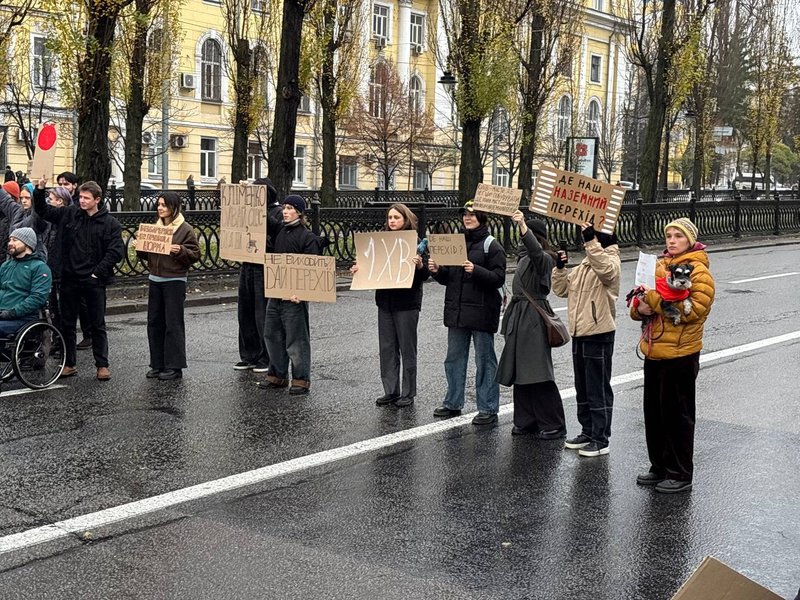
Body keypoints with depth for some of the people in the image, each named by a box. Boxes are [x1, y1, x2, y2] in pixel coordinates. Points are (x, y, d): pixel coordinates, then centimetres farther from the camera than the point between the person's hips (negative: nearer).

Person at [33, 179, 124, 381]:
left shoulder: (110, 223, -6)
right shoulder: (70, 214, 4)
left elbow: (116, 251, -10)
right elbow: (44, 211, 13)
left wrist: (98, 272, -13)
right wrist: (40, 191, -3)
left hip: (94, 281, -3)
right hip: (70, 279, 4)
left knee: (97, 325, 5)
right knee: (67, 323, 10)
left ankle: (102, 365, 13)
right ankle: (69, 363, 20)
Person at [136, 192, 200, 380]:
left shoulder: (185, 229, -6)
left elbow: (195, 255, -8)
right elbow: (146, 255, 19)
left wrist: (181, 251, -25)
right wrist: (140, 248, -1)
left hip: (174, 281, -7)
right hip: (155, 280, 7)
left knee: (173, 324, -3)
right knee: (154, 323, 8)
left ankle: (174, 367, 3)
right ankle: (158, 365, 17)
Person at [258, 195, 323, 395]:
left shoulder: (308, 237, -10)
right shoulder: (280, 233, 14)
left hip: (295, 296, -8)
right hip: (275, 293, 8)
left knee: (296, 339, -2)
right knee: (273, 336, 13)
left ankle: (301, 380, 6)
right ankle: (277, 375, 25)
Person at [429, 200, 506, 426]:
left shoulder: (492, 246, -5)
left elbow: (498, 278, -13)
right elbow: (448, 278, 17)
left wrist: (476, 270, -26)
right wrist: (437, 271, -3)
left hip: (481, 311, -7)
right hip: (456, 310, 7)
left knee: (484, 360, 0)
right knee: (454, 358, 13)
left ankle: (488, 409, 6)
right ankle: (453, 403, 25)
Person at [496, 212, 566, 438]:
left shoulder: (544, 258, -12)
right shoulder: (525, 257, 15)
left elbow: (535, 249, -34)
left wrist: (522, 226, -47)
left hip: (534, 319, -9)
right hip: (519, 317, 9)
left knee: (538, 374, -8)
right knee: (520, 373, 10)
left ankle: (553, 425, -2)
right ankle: (526, 422, 18)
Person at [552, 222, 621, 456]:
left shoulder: (611, 263, -10)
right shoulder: (583, 266, 16)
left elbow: (605, 269, -35)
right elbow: (562, 289, 16)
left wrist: (591, 241, -40)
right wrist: (560, 268, -1)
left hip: (599, 336, -9)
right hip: (579, 335, 9)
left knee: (599, 390, -2)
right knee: (582, 389, 16)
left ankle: (601, 439, 4)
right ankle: (588, 432, 26)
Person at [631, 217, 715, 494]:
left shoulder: (698, 271, -10)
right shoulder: (660, 265, 13)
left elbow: (693, 309, -22)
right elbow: (639, 304, 18)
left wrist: (653, 298, -21)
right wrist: (640, 307, -6)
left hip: (680, 354, -8)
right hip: (654, 352, 8)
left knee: (677, 414, 1)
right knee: (653, 411, 14)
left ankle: (681, 474, 11)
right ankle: (660, 468, 27)